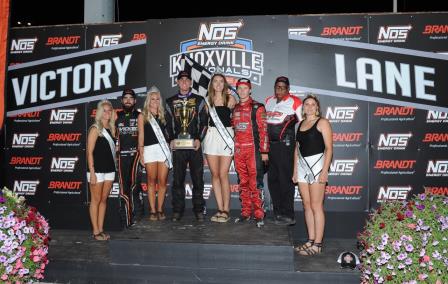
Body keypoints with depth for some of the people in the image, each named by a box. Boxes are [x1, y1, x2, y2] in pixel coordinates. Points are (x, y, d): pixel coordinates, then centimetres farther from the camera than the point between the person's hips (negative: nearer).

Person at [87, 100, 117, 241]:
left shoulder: (111, 128, 11)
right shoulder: (95, 129, -7)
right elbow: (89, 152, -11)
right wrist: (92, 173, -15)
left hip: (109, 170, 6)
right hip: (97, 170, -6)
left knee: (104, 200, 11)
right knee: (96, 200, 2)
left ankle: (101, 230, 19)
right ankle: (96, 232, 11)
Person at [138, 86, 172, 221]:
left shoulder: (162, 115, 16)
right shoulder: (143, 115, 11)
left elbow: (167, 132, 14)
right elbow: (141, 135, 6)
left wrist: (170, 145, 3)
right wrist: (141, 152, -1)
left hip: (164, 149, 2)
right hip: (150, 150, -2)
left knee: (162, 181, -1)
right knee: (151, 181, -2)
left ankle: (160, 210, 8)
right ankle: (152, 210, 5)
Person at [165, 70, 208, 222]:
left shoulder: (199, 100, 10)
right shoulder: (170, 102, 14)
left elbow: (204, 122, 6)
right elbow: (168, 123, 12)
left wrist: (198, 139, -6)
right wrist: (171, 139, -2)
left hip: (195, 145, -1)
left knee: (198, 178, 0)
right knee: (178, 179, 3)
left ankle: (199, 209, 10)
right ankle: (177, 210, 12)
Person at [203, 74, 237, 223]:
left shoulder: (230, 99, 6)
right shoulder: (208, 100, 12)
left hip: (226, 137, -3)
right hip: (211, 137, 3)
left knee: (223, 175, -7)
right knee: (214, 174, 4)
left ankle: (226, 211, 2)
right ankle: (220, 209, 12)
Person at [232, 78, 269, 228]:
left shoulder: (257, 107, -2)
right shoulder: (235, 108, 15)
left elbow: (263, 130, -6)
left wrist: (264, 151, -11)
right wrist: (233, 148, 18)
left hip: (253, 149, -6)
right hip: (238, 150, 6)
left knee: (255, 183, -6)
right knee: (243, 183, 10)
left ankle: (258, 215, 2)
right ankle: (246, 212, 19)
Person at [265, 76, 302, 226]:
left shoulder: (294, 102, -3)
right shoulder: (269, 101, 15)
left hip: (285, 145, -6)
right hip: (269, 144, 7)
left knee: (285, 179, -6)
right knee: (272, 179, 10)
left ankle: (288, 215, 0)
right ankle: (277, 212, 21)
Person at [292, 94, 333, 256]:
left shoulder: (322, 122, -1)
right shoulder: (300, 124, 17)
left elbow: (329, 148, -7)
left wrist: (325, 170, -15)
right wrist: (295, 170, 15)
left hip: (317, 164, -6)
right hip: (302, 165, 6)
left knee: (316, 206, -6)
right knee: (307, 205, 8)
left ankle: (317, 244, 1)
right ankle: (311, 240, 16)